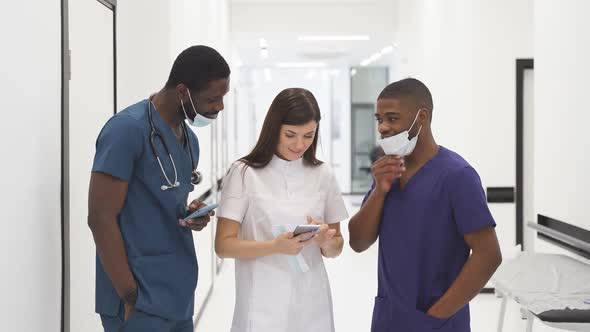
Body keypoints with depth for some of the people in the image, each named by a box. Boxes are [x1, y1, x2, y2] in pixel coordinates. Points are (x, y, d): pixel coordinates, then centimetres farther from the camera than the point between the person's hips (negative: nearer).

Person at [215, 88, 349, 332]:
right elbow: (223, 245, -8)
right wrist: (275, 246, -22)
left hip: (311, 304, 4)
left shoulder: (322, 175, 2)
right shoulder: (244, 173, -8)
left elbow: (335, 248, 9)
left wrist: (326, 241, -13)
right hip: (263, 306, -3)